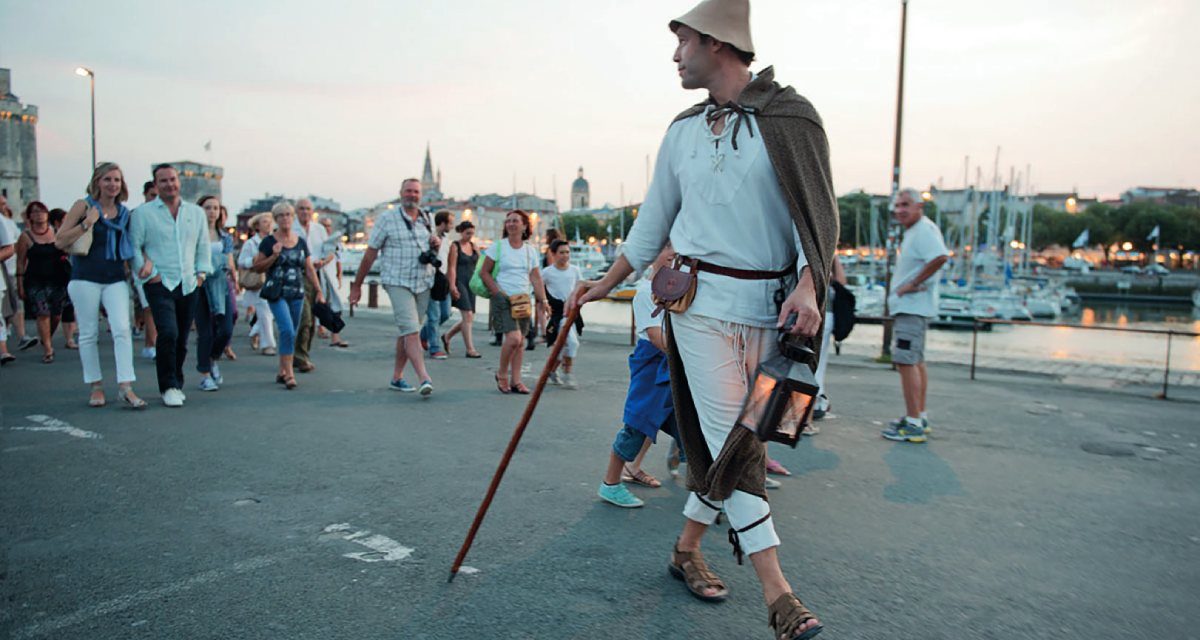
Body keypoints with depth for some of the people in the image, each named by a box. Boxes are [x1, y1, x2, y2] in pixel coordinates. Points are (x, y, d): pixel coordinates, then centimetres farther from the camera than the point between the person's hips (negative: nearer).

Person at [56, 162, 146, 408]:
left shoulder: (124, 212, 10)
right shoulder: (83, 206, -1)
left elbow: (133, 243, 22)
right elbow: (61, 241, -5)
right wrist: (86, 223, -15)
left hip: (116, 279, 2)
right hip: (86, 278, -2)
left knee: (122, 330, -10)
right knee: (89, 334, 5)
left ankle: (125, 387, -10)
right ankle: (96, 387, 15)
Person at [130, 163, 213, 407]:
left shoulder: (196, 213, 15)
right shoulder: (142, 213, 2)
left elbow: (203, 246, 20)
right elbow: (133, 247, -1)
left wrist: (202, 272, 9)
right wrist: (147, 273, -9)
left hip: (188, 286, 4)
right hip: (160, 284, -4)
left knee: (182, 339, 8)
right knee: (168, 333, -19)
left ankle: (177, 385, 22)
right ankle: (168, 387, -7)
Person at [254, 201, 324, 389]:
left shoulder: (301, 242, 10)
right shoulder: (269, 242, -1)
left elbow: (309, 269, 13)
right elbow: (257, 267, -1)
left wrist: (319, 291, 9)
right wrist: (274, 256, -15)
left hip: (297, 293, 4)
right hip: (277, 293, -4)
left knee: (292, 334, 7)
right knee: (287, 330, -17)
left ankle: (282, 372, 19)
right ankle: (289, 373, -13)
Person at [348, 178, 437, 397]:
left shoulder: (426, 219, 12)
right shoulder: (387, 219, -2)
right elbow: (370, 253, -1)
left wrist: (436, 245, -1)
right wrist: (356, 286, -1)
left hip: (423, 283, 5)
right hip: (398, 282, -5)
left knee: (407, 332, 11)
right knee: (411, 331, -16)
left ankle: (397, 377, 22)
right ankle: (424, 378, -24)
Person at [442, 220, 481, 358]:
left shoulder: (474, 246, 14)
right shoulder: (455, 246, -3)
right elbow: (452, 267, -9)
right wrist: (452, 286, -16)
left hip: (470, 283, 7)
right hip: (459, 282, -7)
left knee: (469, 318, 6)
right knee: (468, 315, -13)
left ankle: (447, 336, 28)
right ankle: (470, 349, -10)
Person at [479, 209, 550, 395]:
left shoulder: (531, 249, 10)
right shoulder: (498, 246, 0)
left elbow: (536, 278, 10)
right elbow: (484, 273, 0)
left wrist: (543, 300, -1)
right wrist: (498, 293, -10)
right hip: (504, 300, -4)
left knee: (521, 341, 4)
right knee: (514, 338, -17)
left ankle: (515, 381, 13)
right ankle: (502, 374, 5)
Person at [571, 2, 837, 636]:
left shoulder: (790, 116, 0)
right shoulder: (683, 129, 11)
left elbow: (819, 211, -4)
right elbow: (653, 220, 18)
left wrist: (808, 287, -19)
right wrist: (606, 282, 19)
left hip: (769, 306, -1)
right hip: (701, 299, 1)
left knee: (734, 441, 6)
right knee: (730, 444, -8)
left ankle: (687, 549, 27)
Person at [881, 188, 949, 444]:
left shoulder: (925, 229, -15)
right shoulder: (914, 231, 18)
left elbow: (940, 257, -32)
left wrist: (912, 285, -25)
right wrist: (907, 286, 10)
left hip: (912, 307, -11)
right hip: (910, 307, 11)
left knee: (906, 362, -12)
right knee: (916, 362, 16)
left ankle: (913, 425, -11)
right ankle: (920, 417, 27)